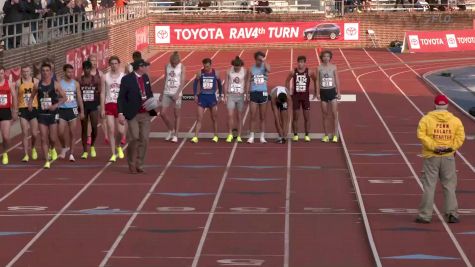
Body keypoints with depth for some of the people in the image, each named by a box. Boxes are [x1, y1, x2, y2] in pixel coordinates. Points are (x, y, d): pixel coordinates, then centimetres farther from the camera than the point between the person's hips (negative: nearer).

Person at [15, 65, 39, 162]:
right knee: (25, 134, -5)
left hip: (34, 109, 0)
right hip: (23, 110, 0)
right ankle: (26, 155, -1)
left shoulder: (36, 81, 2)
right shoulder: (18, 83, 2)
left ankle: (33, 148, 30)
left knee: (34, 133, 1)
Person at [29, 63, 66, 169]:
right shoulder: (37, 85, 2)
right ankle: (47, 161, 1)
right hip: (42, 114, 1)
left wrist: (56, 105, -16)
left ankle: (52, 149, 36)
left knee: (53, 138, 1)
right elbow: (32, 96, 15)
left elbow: (64, 97, -2)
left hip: (52, 113, -1)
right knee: (44, 139, -4)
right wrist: (30, 103, -6)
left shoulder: (55, 84, -5)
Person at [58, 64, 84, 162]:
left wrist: (82, 111, 3)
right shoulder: (59, 83, 0)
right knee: (61, 132, -8)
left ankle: (71, 153, 8)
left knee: (72, 133, 1)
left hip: (73, 109, 1)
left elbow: (79, 98, 7)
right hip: (62, 110, -1)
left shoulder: (75, 83, 5)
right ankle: (64, 148, 19)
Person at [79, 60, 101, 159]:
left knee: (94, 127, -8)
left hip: (93, 105, 0)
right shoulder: (79, 80, 1)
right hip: (83, 106, 0)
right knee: (84, 129, 3)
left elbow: (100, 92, 6)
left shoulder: (96, 79, 3)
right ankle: (85, 151, 10)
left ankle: (92, 146, 19)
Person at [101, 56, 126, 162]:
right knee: (111, 131, -5)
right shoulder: (105, 77, 4)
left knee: (121, 131, -4)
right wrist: (102, 109, -1)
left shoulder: (124, 77, 2)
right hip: (109, 105, 0)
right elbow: (103, 93, 5)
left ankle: (118, 146, 28)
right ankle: (113, 154, 2)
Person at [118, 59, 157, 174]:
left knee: (144, 140, 2)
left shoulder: (145, 77, 10)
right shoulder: (127, 79, -8)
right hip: (133, 115, -5)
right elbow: (121, 97, -8)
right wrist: (121, 114, -15)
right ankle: (132, 164, 7)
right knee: (134, 138, -12)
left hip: (145, 114, 5)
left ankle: (139, 165, 12)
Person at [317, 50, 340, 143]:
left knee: (334, 114, -8)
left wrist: (338, 93, -2)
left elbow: (337, 81, 2)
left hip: (332, 91, -1)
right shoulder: (319, 68, 2)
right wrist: (317, 93, -3)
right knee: (325, 114, 6)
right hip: (323, 92, 1)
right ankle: (326, 135, 12)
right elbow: (317, 81, 4)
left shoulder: (333, 67, 1)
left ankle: (335, 135, -5)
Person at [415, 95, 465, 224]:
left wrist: (433, 147, -13)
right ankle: (452, 214, 6)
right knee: (449, 186, 9)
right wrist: (450, 147, -8)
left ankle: (425, 215, 1)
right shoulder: (455, 120, 2)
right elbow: (460, 136, -8)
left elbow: (421, 134, -13)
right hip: (448, 157, 1)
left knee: (429, 186, 1)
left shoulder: (426, 119, -2)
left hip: (431, 157, -1)